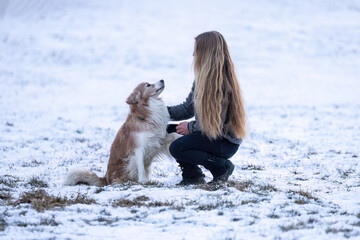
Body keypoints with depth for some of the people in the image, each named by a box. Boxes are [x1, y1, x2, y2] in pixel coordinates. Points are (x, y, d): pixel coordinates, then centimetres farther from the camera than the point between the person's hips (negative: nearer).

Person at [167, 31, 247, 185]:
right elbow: (188, 108, 13)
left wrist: (190, 127, -11)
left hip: (226, 142, -10)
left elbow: (215, 123, -24)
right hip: (212, 133, 10)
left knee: (176, 148, -20)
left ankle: (222, 167, -7)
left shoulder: (220, 83, -22)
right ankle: (192, 174, 6)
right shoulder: (202, 79, 8)